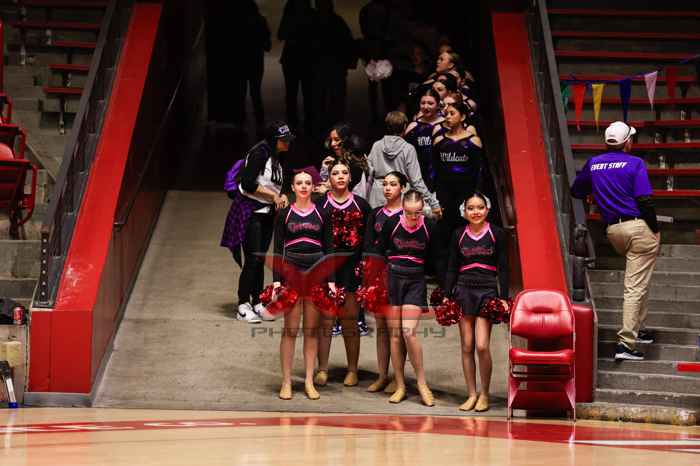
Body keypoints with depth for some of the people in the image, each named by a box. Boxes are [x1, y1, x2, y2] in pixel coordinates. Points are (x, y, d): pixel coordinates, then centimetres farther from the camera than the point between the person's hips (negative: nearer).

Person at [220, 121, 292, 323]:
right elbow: (248, 184, -21)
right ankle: (243, 306, -6)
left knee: (260, 260, 9)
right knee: (253, 259, -10)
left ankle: (257, 303, 14)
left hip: (267, 213, 8)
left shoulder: (277, 159, 12)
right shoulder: (259, 153, -14)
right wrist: (274, 196, -14)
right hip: (249, 213, -8)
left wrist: (281, 197, 0)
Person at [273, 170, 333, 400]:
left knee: (311, 329, 5)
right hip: (291, 271, -1)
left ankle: (309, 381, 11)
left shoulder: (321, 214, 6)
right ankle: (286, 382, 3)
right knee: (290, 329, -2)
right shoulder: (284, 214, 3)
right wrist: (276, 280, -5)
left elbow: (328, 249, 6)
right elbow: (278, 249, 2)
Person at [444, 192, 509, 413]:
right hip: (463, 290, 3)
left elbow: (503, 268, 2)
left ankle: (484, 394, 2)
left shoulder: (497, 234, 1)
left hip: (488, 290, -3)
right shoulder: (458, 235, 7)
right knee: (467, 347, 2)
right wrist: (446, 295, 4)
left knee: (482, 346, -12)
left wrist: (504, 298, -3)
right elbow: (452, 268, 11)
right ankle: (472, 394, 9)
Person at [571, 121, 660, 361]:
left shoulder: (594, 163, 10)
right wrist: (655, 230, -4)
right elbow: (644, 201, -14)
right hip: (638, 226, -6)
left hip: (613, 230, 6)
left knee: (637, 280, 26)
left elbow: (576, 191, 22)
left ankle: (639, 329, 28)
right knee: (636, 286, -6)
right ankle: (625, 343, -12)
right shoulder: (635, 163, -6)